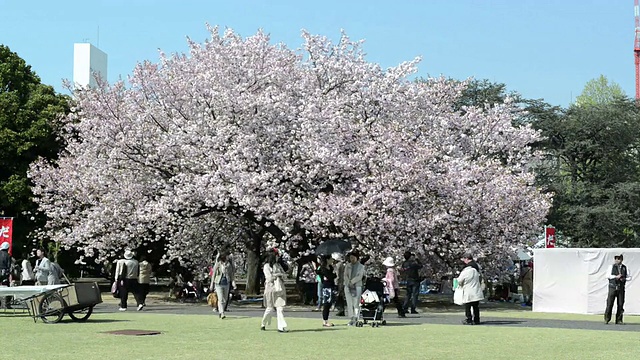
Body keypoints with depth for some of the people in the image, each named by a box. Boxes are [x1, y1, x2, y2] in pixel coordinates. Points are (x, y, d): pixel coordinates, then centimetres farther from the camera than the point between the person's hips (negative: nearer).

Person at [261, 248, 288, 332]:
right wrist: (278, 274, -5)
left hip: (280, 288, 5)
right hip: (271, 288, -5)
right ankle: (263, 324, 22)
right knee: (270, 308, 2)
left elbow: (285, 275, 11)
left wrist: (277, 274, -7)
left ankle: (281, 327, -8)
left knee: (280, 308, -5)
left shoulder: (278, 265, 16)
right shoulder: (266, 266, -2)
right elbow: (269, 277, -12)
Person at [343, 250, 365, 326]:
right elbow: (345, 275, 5)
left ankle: (355, 319, -5)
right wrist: (349, 283, -10)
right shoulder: (347, 265, 14)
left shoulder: (361, 266, 5)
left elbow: (359, 277, -6)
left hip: (357, 286, -3)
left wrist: (352, 281, -15)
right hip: (347, 286, 3)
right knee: (349, 303, -1)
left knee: (356, 303, -7)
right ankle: (351, 319, 0)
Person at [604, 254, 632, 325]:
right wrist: (616, 277, -17)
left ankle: (619, 320, 9)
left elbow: (629, 277, 11)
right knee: (609, 304, -6)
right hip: (612, 287, -2)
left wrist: (624, 279, -8)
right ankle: (607, 319, 3)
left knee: (620, 304, 1)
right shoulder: (611, 267, 4)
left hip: (621, 288, 2)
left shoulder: (625, 268, 9)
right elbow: (608, 275, -6)